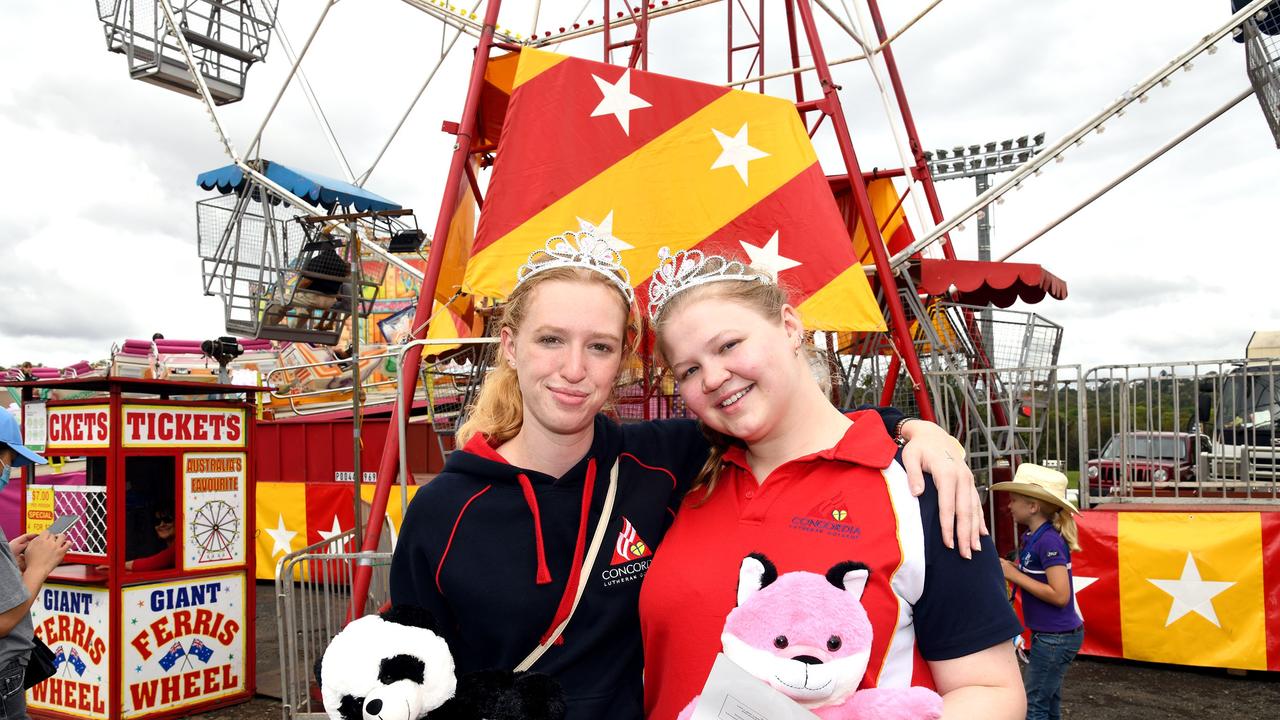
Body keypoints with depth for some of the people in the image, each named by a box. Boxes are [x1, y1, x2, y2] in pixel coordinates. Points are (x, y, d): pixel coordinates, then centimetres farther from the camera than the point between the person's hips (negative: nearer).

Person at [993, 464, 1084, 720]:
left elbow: (1060, 595, -25)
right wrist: (1008, 567, -5)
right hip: (1049, 635, 9)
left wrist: (1014, 575, -21)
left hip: (1056, 637, -9)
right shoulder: (1033, 536, 5)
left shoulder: (1049, 540, -22)